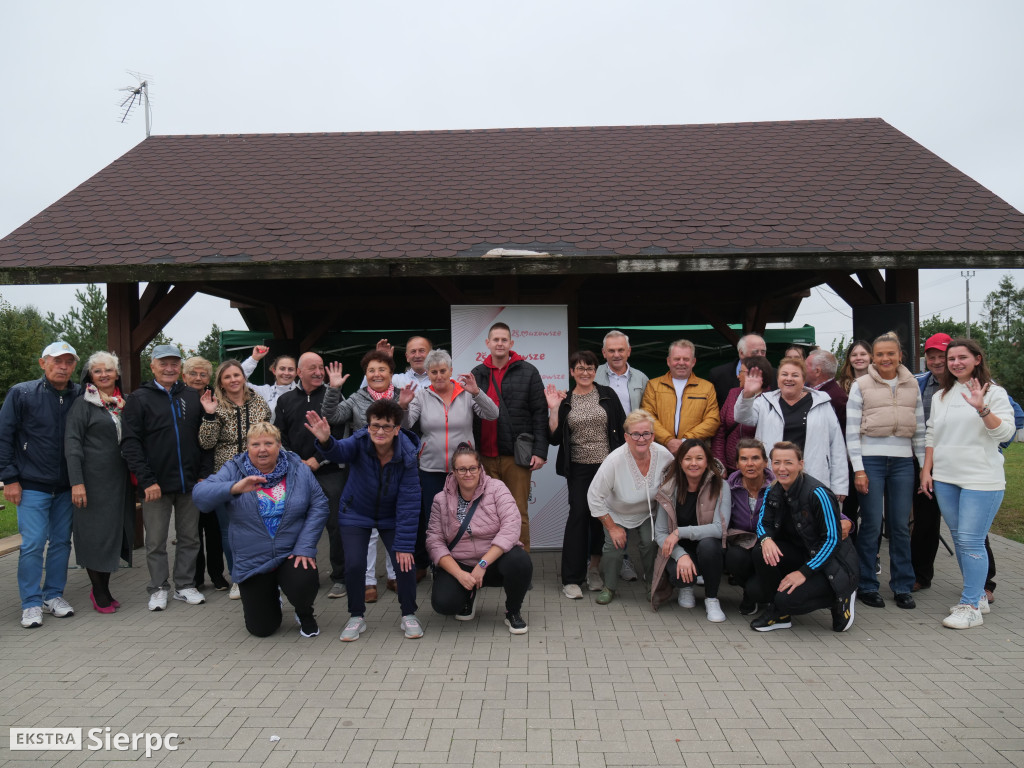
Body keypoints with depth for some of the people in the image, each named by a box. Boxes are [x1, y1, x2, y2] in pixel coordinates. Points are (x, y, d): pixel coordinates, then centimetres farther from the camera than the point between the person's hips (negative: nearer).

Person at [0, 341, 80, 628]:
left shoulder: (80, 397, 3)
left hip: (66, 486, 3)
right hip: (32, 486, -3)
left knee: (61, 542, 9)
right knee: (33, 544, -4)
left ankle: (54, 595, 23)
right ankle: (31, 604, 9)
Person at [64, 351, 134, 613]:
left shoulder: (123, 403, 13)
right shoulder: (83, 404, -2)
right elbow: (72, 443, -7)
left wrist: (135, 476, 11)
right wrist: (76, 482, -15)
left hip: (121, 480, 5)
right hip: (94, 480, -5)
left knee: (118, 531, 8)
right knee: (95, 533, 0)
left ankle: (104, 589, 20)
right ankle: (99, 592, 12)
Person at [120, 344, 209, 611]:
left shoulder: (192, 396, 9)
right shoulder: (139, 399, -1)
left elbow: (203, 436, 15)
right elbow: (129, 443, -7)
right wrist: (146, 480, -14)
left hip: (189, 482, 3)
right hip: (156, 484, -3)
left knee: (190, 537, 11)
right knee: (156, 541, 8)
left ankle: (185, 585, 24)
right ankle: (158, 588, 21)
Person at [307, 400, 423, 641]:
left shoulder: (407, 456, -23)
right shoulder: (360, 443, -23)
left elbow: (409, 503, -22)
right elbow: (340, 451, -45)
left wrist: (404, 545, -23)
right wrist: (325, 441, -69)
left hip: (391, 517, 0)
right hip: (356, 515, 0)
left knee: (404, 562, -13)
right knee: (354, 564, -13)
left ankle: (409, 616, 12)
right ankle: (357, 617, 12)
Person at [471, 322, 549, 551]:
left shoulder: (528, 372, 3)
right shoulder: (477, 374, 11)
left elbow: (540, 414, 0)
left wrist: (540, 451, -6)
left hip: (516, 455, -2)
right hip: (485, 456, 2)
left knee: (518, 513, 2)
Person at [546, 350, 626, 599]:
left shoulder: (607, 395, 3)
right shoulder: (564, 400, 5)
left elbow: (621, 428, 4)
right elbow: (554, 438, 1)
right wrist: (553, 409, -8)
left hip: (606, 465, 1)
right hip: (578, 468, 0)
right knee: (578, 513, -9)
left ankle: (594, 568, 25)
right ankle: (571, 579, -4)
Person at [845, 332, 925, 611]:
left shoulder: (912, 386, 11)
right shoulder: (861, 386, 1)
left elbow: (919, 429, 14)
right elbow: (852, 430, -3)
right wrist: (858, 469, -8)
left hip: (903, 462, 3)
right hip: (871, 460, -3)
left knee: (901, 525, 6)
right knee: (871, 525, -1)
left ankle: (902, 587, 18)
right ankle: (866, 586, 11)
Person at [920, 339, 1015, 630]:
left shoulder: (994, 392, -1)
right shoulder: (940, 396, 14)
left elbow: (1005, 433, -11)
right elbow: (932, 436, 16)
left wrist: (982, 409, -26)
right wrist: (926, 470, 9)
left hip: (981, 480, -5)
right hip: (945, 479, 6)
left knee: (971, 541, -9)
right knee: (959, 540, 10)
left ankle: (970, 607, -3)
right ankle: (977, 596, 24)